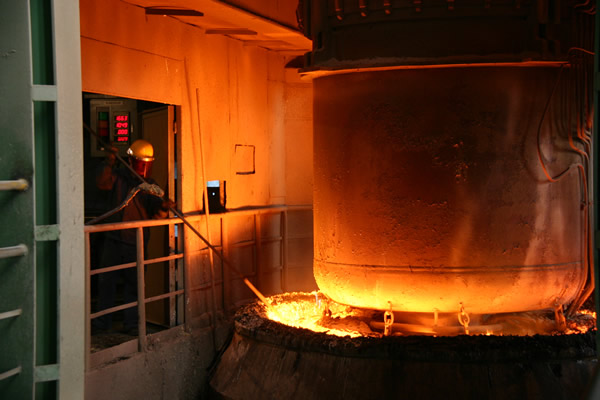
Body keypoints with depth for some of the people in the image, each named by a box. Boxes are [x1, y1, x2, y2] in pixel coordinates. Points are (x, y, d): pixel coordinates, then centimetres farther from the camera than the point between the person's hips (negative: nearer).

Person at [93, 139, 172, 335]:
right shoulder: (119, 176, 3)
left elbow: (157, 215, 2)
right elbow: (102, 183, -17)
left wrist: (163, 207, -20)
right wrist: (109, 162, -28)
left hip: (136, 243, 1)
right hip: (113, 240, -1)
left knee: (133, 284, 6)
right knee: (106, 281, 4)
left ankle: (130, 324, 16)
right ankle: (102, 322, 16)